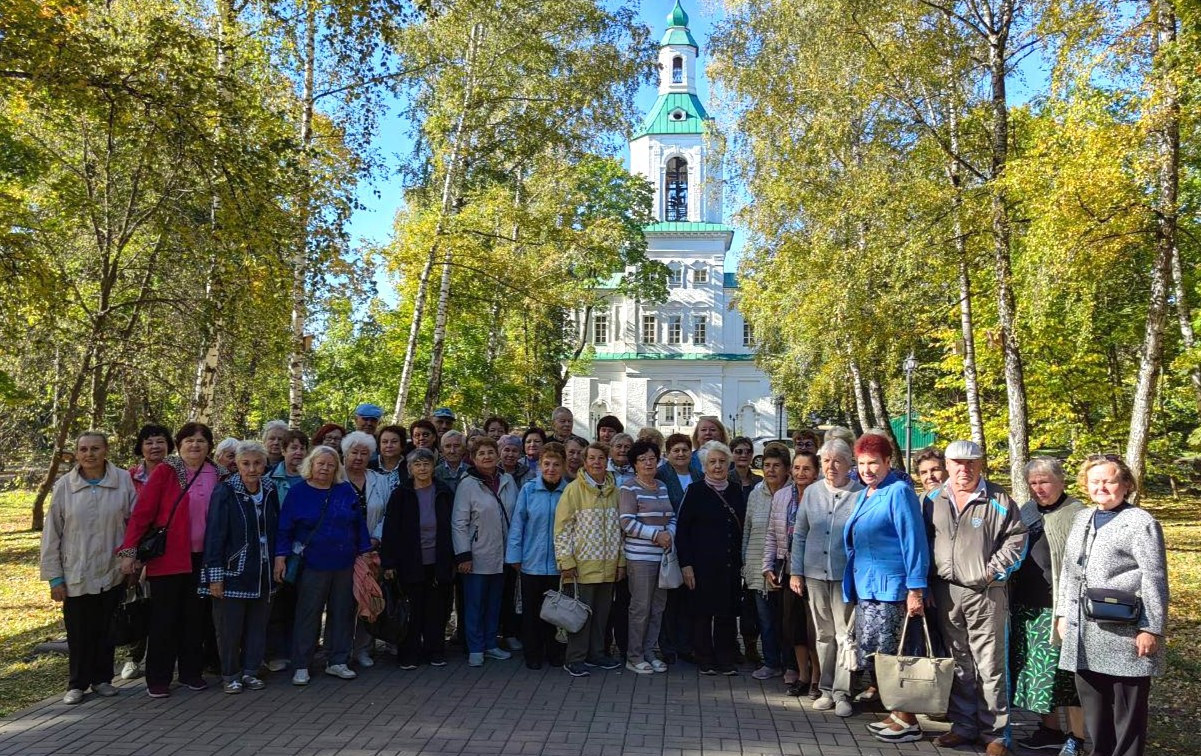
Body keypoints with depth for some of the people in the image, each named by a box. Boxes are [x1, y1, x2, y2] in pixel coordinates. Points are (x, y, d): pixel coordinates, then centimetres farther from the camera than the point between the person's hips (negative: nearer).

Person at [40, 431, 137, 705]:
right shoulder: (64, 486, -3)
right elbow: (51, 534, 0)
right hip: (75, 576, 0)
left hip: (112, 572, 0)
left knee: (106, 631, 12)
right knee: (79, 633, 7)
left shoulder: (123, 481, -6)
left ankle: (102, 679, 28)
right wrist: (54, 577, -2)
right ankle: (77, 684, 23)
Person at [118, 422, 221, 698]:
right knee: (164, 619, 4)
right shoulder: (165, 471, -6)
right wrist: (129, 551, -15)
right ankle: (158, 678, 15)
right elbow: (142, 511, -10)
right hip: (167, 557, -4)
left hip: (201, 558, 4)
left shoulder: (216, 475, 5)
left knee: (196, 617, 11)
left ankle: (191, 672, 25)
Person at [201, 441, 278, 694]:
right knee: (230, 627, 3)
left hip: (262, 573, 5)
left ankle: (250, 671, 23)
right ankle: (230, 675, 18)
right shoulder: (225, 491, -11)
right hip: (233, 570, -5)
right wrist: (215, 575, -15)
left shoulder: (269, 490, 4)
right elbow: (214, 534, -12)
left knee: (258, 625, 10)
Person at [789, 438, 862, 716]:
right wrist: (796, 572, 7)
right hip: (815, 574, 4)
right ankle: (826, 690, 22)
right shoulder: (811, 493, 6)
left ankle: (842, 693, 11)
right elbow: (799, 535, 10)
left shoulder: (861, 494, -6)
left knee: (845, 635, 2)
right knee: (823, 635, 12)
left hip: (847, 576, -4)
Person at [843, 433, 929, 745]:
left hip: (889, 587, -8)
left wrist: (916, 590, -17)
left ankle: (907, 721, 4)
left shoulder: (899, 491, -11)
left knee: (887, 654, -6)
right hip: (864, 586, 8)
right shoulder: (863, 495, 14)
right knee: (868, 652, 11)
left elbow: (914, 541, -15)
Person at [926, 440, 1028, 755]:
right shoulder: (934, 500, 8)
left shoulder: (998, 500, -3)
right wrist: (926, 583, 8)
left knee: (990, 666, 0)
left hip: (986, 593, -4)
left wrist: (993, 571, -10)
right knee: (957, 664, 13)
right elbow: (924, 540, 14)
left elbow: (1016, 537, -3)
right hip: (946, 592, 4)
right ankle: (963, 725, 24)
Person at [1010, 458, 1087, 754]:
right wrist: (1010, 598, 14)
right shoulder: (1027, 511, 12)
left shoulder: (1075, 514, -9)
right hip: (1025, 607, 7)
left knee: (1064, 673, 0)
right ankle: (1050, 730, 25)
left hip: (1057, 608, -7)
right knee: (1036, 671, 12)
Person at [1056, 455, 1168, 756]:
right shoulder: (1081, 519, 15)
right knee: (1093, 705, 14)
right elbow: (1068, 570, 20)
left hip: (1124, 634, -6)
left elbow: (1154, 579, -9)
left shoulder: (1141, 522, -5)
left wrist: (1152, 629, -13)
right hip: (1083, 632, 6)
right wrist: (1063, 613, 16)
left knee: (1127, 709, 4)